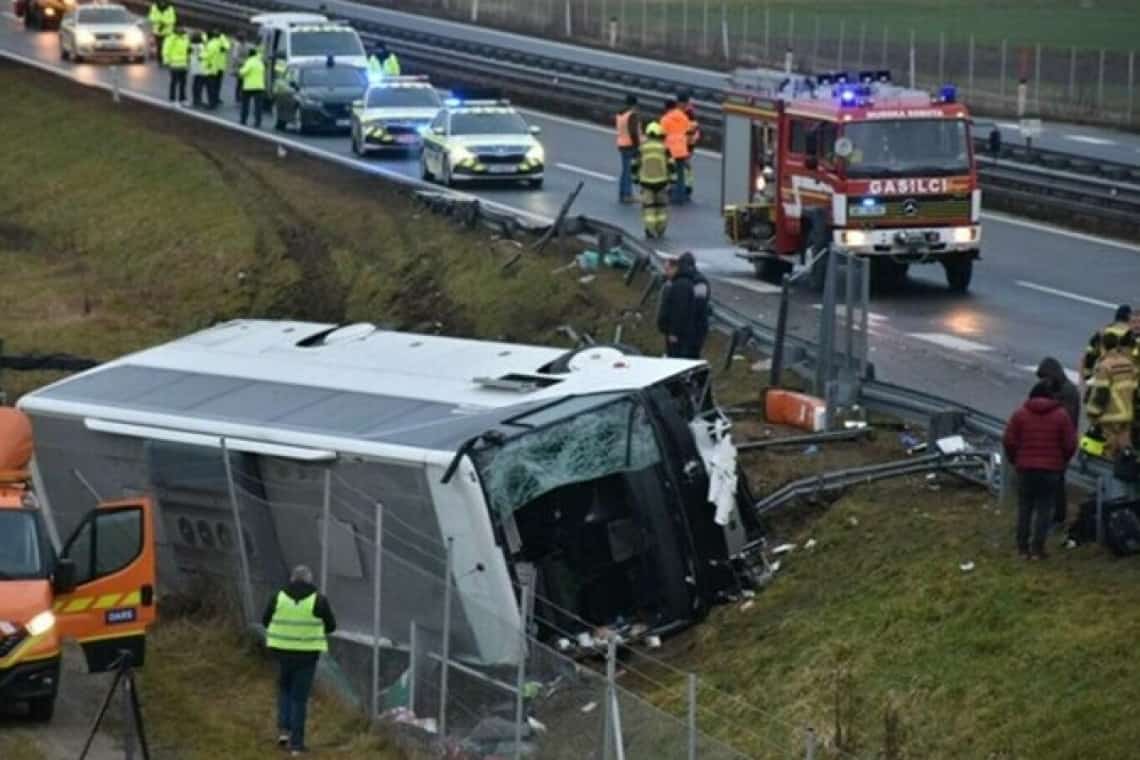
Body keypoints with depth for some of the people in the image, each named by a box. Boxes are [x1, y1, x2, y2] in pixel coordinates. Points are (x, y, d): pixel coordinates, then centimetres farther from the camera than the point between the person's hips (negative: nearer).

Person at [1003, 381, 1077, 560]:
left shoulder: (1020, 413, 0)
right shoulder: (1061, 414, -1)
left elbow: (1008, 441, -4)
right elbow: (1070, 444, -3)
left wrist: (1014, 459, 12)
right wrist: (1063, 461, 14)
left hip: (1026, 467, 1)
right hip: (1051, 469, -1)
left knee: (1025, 507, 11)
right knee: (1045, 508, 4)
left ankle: (1023, 547, 12)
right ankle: (1037, 548, 0)